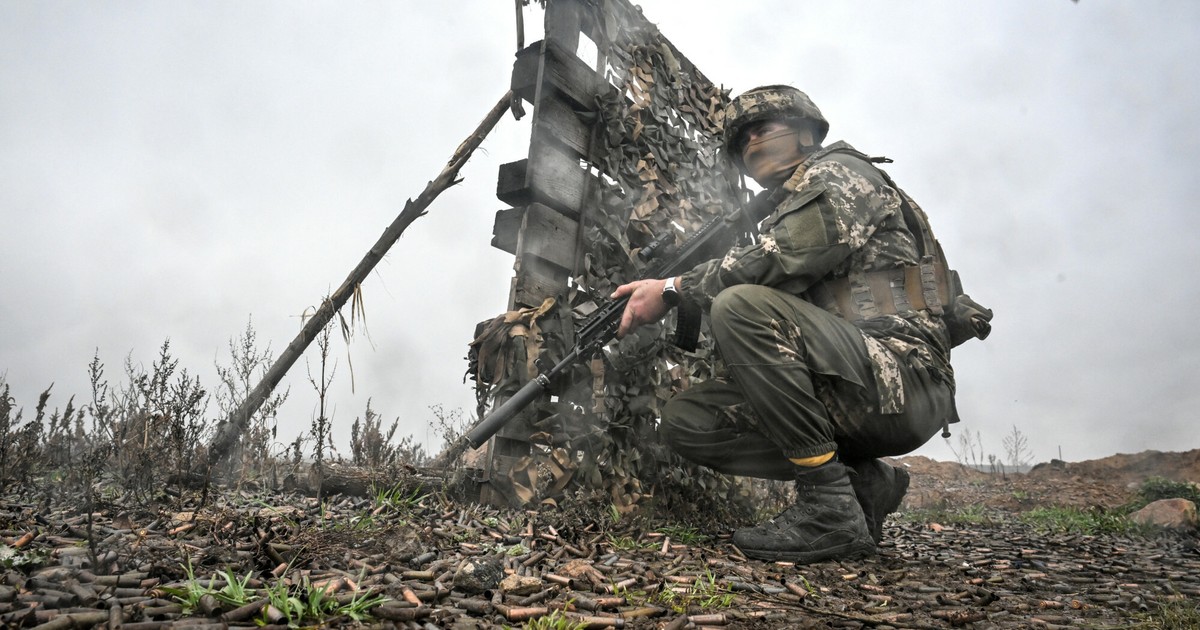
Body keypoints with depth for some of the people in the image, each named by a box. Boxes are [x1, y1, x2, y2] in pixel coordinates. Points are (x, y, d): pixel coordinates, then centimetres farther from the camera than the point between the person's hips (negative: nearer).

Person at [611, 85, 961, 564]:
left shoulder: (839, 172, 1)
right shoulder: (778, 218, 26)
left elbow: (780, 262, -16)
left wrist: (674, 289, -11)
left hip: (904, 380, -8)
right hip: (851, 403, 8)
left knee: (743, 304, -28)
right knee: (684, 421, -2)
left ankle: (829, 507, -21)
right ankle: (860, 479, 2)